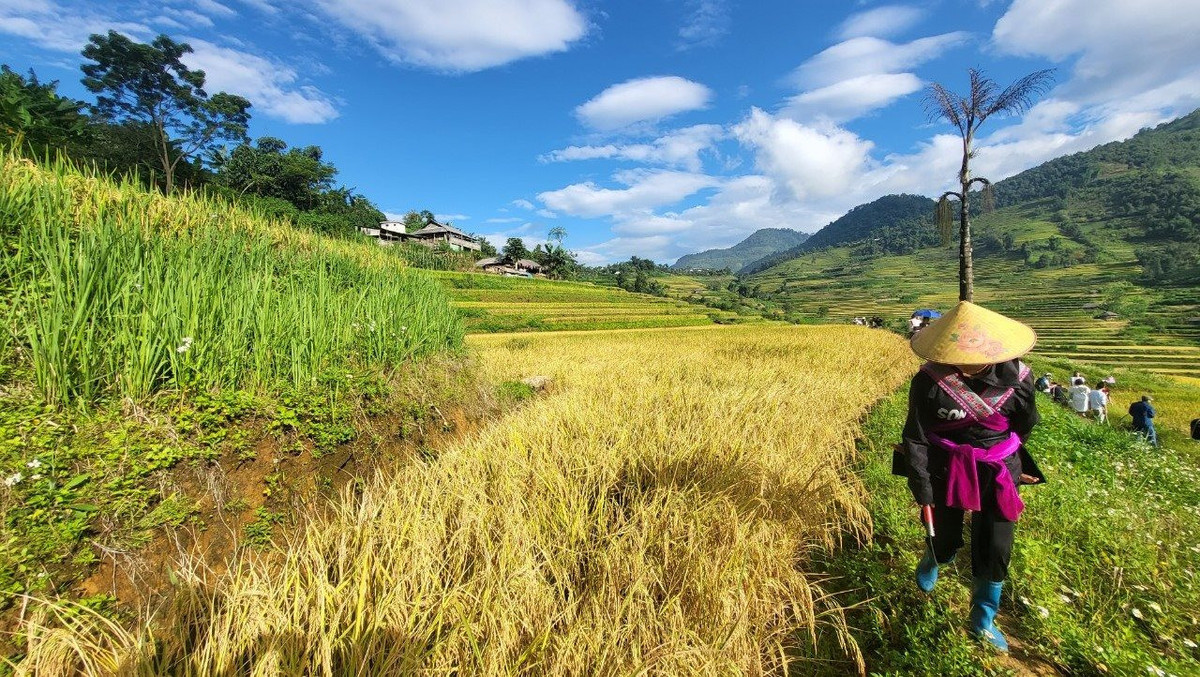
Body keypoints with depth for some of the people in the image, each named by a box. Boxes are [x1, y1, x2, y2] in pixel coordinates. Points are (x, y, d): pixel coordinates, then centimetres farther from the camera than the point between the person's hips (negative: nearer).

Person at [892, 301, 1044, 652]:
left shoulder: (1017, 376, -13)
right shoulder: (929, 380, -20)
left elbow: (1025, 426, 8)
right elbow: (915, 439, -14)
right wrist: (922, 491, -14)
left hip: (998, 473, 2)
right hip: (946, 471, -2)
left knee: (995, 548, 7)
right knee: (946, 539, 13)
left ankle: (983, 620, 30)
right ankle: (932, 561, 51)